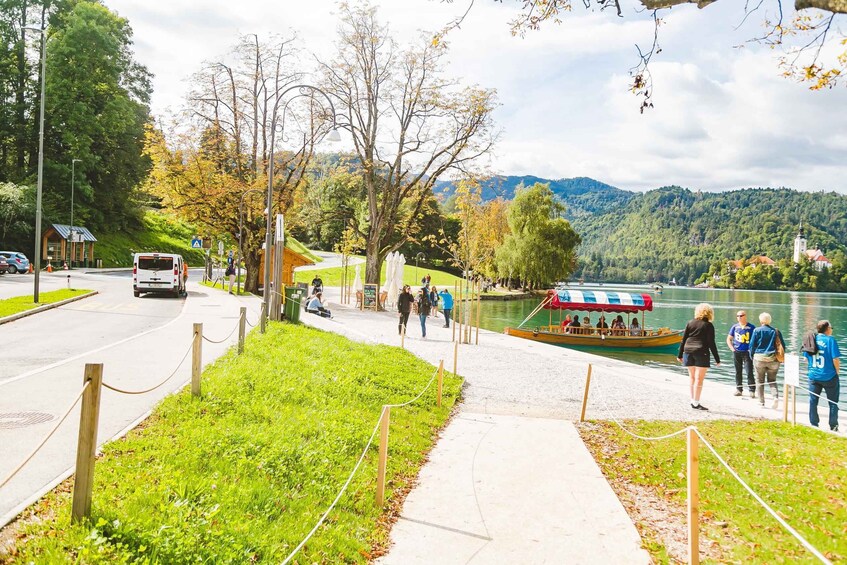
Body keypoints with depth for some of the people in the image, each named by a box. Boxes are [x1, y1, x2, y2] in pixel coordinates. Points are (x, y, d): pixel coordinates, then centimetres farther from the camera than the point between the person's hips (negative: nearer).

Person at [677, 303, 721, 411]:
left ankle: (693, 401, 18)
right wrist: (717, 359, -2)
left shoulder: (690, 323, 8)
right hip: (701, 353, -4)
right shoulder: (708, 326, -3)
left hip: (688, 351, 4)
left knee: (692, 377, 13)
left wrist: (680, 355, 14)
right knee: (699, 379, -2)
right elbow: (711, 343, -6)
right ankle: (696, 403, -2)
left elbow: (683, 340, 8)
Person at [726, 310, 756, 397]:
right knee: (738, 372, 9)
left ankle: (752, 391, -3)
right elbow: (729, 339, 14)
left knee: (749, 371, -9)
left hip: (747, 352, -3)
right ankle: (739, 389, 17)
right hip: (737, 352, 3)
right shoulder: (735, 326, 8)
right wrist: (732, 349, 3)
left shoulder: (751, 327, -1)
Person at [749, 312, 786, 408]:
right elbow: (783, 346, 6)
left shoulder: (757, 331, -5)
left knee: (759, 381, 9)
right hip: (773, 360, 2)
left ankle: (761, 402, 10)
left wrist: (752, 356, 11)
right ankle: (776, 396, -11)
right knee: (772, 380, 13)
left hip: (759, 358, -2)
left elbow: (752, 345, -3)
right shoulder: (776, 331, 2)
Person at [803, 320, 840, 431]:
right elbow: (836, 359, -15)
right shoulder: (830, 340, -13)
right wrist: (837, 371, 1)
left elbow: (806, 358, 6)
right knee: (833, 403, 10)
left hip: (813, 376, 4)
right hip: (829, 376, -4)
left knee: (813, 401, 12)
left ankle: (814, 425, 18)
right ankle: (833, 427, 16)